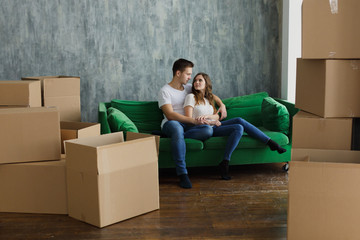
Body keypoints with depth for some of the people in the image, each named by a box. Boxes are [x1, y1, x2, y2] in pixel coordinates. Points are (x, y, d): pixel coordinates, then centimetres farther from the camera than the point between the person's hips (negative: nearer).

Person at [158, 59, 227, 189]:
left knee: (208, 130, -28)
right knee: (177, 128, -44)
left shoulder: (188, 87, 17)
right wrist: (194, 121, -26)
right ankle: (182, 173, -40)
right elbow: (170, 115, -17)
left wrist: (221, 104, 7)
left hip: (189, 124, 5)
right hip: (171, 123, -5)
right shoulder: (165, 91, -3)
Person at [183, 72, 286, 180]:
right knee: (238, 128, -26)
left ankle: (271, 143, -17)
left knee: (239, 120, -19)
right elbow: (189, 120, -11)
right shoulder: (191, 97, -1)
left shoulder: (208, 98, 21)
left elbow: (217, 116, 10)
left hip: (214, 126, 7)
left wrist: (206, 116, -13)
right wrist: (209, 122, -12)